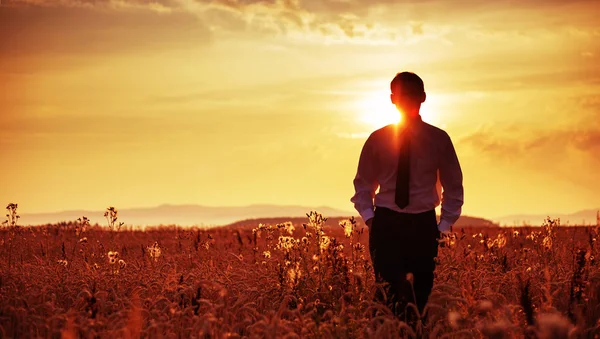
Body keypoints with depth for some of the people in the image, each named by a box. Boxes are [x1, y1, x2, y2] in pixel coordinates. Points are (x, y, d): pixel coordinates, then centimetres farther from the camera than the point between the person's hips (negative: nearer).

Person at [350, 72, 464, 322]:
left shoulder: (439, 139, 3)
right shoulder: (378, 139, 4)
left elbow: (453, 187, 10)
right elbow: (363, 186, 12)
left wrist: (444, 226, 0)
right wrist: (369, 218, -3)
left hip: (424, 225, 1)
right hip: (387, 224, -1)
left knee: (420, 296, 1)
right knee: (390, 293, -15)